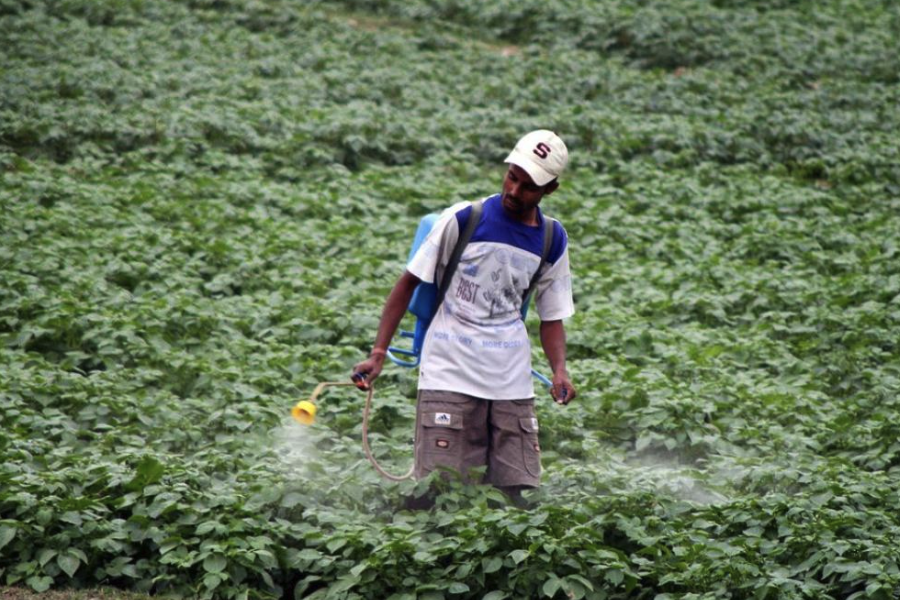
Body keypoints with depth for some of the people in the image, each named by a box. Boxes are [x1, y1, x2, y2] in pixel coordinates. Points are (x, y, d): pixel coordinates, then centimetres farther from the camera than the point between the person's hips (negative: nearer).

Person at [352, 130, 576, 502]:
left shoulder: (551, 241, 6)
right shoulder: (463, 220, -6)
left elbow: (552, 317, 13)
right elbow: (409, 282, -1)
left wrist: (559, 371, -6)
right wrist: (378, 353, -7)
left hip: (512, 384, 4)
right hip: (450, 376, -3)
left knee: (514, 492, 2)